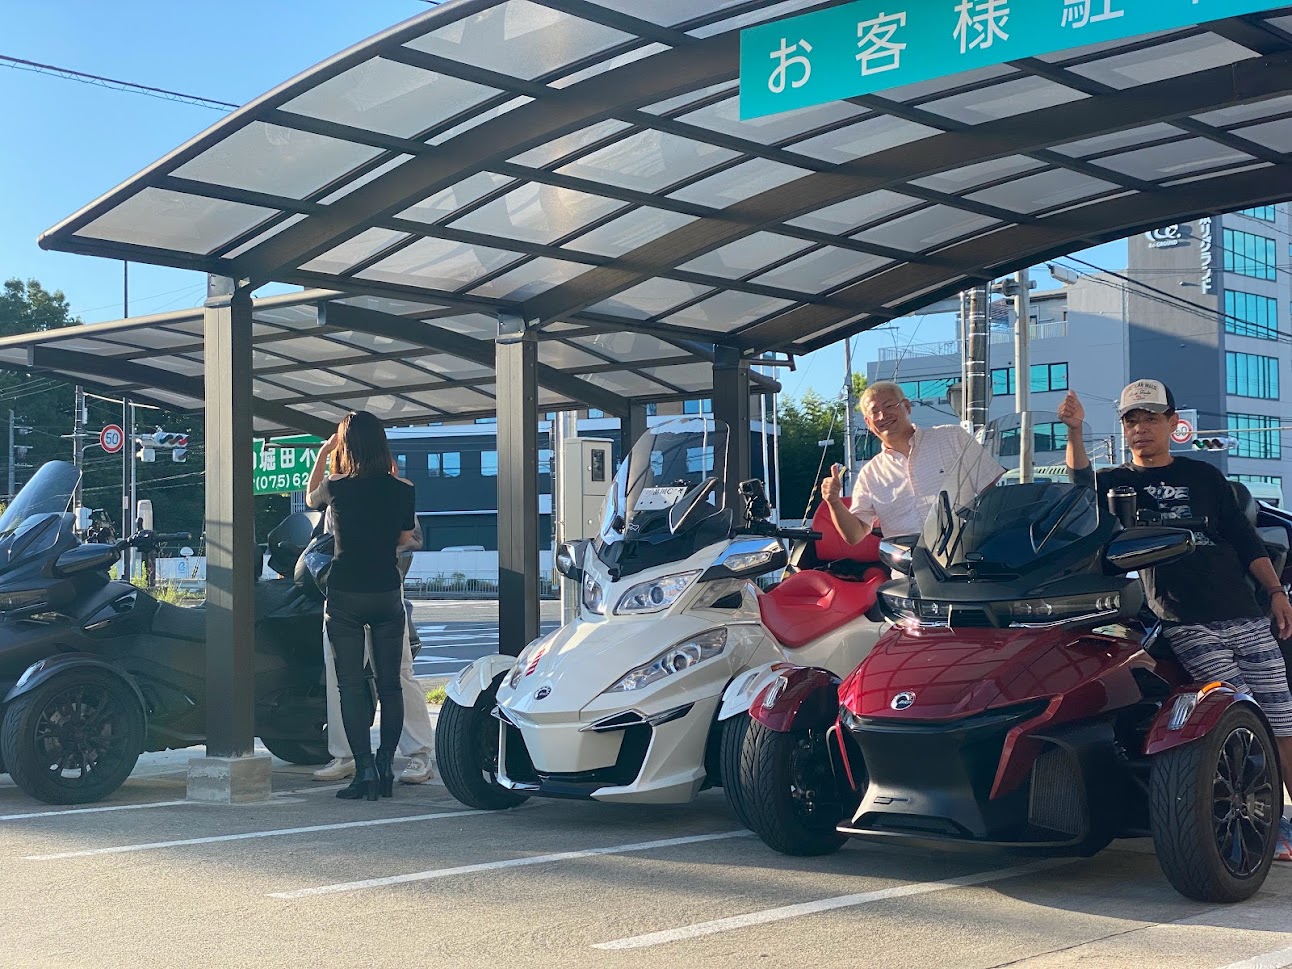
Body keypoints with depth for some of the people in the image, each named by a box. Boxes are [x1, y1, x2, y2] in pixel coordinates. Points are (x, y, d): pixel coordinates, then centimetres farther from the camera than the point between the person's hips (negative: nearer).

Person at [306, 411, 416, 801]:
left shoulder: (335, 487, -7)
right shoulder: (402, 491, -3)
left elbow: (310, 498, 16)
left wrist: (322, 455, 24)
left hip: (345, 596, -2)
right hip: (388, 593, 2)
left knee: (351, 686, 1)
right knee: (390, 684, 9)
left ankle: (365, 770, -5)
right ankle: (387, 764, 7)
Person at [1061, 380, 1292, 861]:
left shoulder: (1204, 475, 18)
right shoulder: (1118, 482, 11)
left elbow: (1245, 539, 17)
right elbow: (1081, 483, -11)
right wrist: (1074, 430, -26)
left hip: (1245, 615, 3)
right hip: (1186, 624, -3)